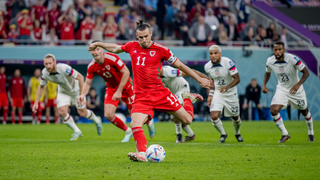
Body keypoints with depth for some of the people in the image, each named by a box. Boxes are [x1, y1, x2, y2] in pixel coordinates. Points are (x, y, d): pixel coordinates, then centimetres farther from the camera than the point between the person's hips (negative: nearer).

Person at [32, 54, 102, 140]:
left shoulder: (64, 68, -39)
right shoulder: (45, 73, -22)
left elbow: (80, 77, -30)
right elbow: (41, 86, -2)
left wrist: (81, 95, -30)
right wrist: (36, 102, -6)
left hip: (75, 89, -4)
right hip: (63, 91, 4)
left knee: (82, 113, 2)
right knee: (62, 112, -14)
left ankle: (97, 121, 37)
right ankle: (77, 132, 7)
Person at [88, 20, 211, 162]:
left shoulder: (161, 50, -5)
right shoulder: (132, 46, 5)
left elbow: (180, 66, 3)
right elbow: (115, 48, 28)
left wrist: (199, 79, 3)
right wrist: (98, 44, 28)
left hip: (160, 93, -2)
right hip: (141, 96, 2)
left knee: (187, 120, 1)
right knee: (135, 124, -24)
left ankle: (188, 99, 33)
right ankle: (142, 154, -26)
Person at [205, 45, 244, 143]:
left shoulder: (228, 62, -22)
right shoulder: (207, 66, -6)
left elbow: (237, 79, -22)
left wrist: (228, 87, -38)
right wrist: (210, 95, 7)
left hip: (231, 93, -2)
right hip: (218, 94, 2)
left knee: (235, 117, 11)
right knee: (214, 116, -16)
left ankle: (237, 133, 45)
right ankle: (223, 134, 12)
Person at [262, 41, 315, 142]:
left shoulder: (292, 59, -28)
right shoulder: (270, 61, -14)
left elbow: (306, 72, -24)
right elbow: (268, 72, 9)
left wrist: (298, 84, -38)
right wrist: (264, 85, -6)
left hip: (296, 89, -2)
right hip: (282, 89, 2)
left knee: (304, 111, 16)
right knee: (273, 111, -18)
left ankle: (311, 133, 43)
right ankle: (285, 134, 0)